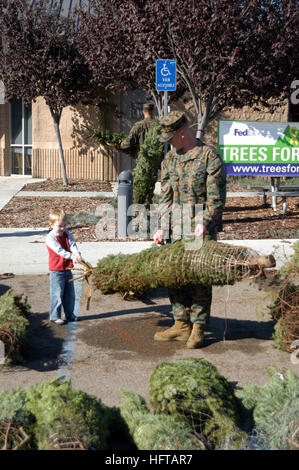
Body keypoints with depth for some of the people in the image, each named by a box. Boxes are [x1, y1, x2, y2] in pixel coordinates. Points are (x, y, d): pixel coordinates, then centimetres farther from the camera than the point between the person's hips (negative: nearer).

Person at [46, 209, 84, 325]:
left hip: (68, 268, 6)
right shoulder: (50, 238, -13)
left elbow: (73, 245, -7)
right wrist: (72, 257, -35)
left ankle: (70, 314, 27)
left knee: (70, 293, 14)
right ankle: (55, 316, 7)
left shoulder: (66, 234, 5)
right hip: (56, 270, -6)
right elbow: (59, 250, -24)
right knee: (57, 294, -3)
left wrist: (78, 255, -26)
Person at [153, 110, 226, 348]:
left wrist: (205, 224, -22)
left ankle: (198, 329, 8)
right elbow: (166, 197, 13)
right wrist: (163, 227, 4)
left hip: (202, 230, -6)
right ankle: (181, 325, 18)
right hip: (177, 229, 6)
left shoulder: (209, 156, -8)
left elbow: (216, 197, -12)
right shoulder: (170, 159, 11)